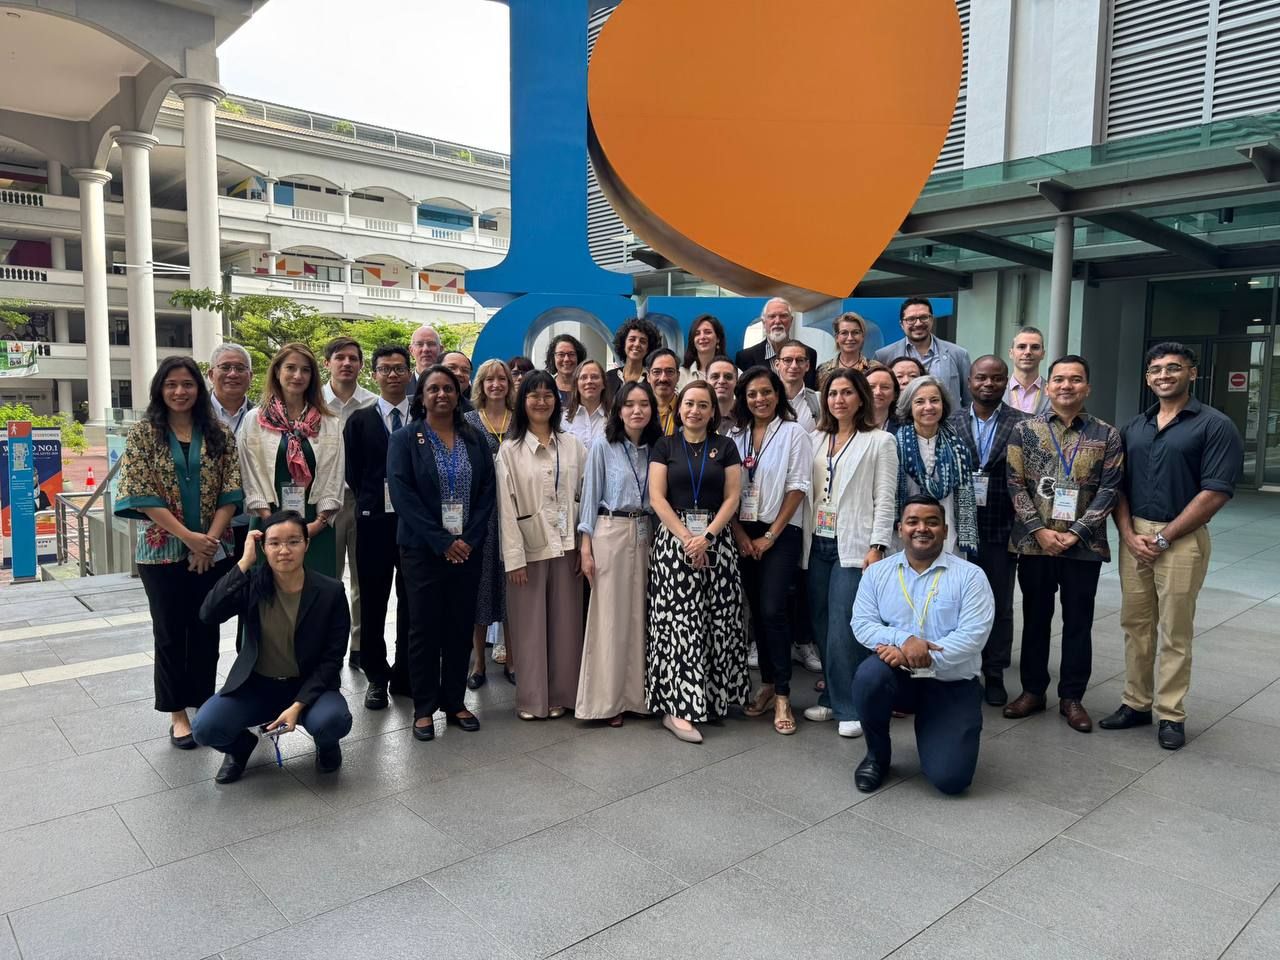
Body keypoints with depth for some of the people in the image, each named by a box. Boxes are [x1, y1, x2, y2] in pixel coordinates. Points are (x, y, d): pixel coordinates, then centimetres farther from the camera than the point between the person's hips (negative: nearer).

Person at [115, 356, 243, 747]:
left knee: (206, 628, 10)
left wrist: (210, 539, -12)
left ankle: (204, 703, 24)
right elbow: (142, 494, -9)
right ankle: (177, 713, 19)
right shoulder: (143, 433, -2)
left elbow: (230, 491, -1)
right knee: (170, 632, 7)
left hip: (213, 550, 2)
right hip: (163, 550, -1)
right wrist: (189, 537, -15)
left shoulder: (218, 433, 3)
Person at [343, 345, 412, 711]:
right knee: (373, 602, 8)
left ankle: (405, 675, 21)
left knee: (411, 602, 8)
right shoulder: (360, 420, 5)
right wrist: (371, 502, 2)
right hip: (375, 521, 0)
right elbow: (352, 472, 5)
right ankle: (376, 677, 20)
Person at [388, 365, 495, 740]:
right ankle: (424, 708, 14)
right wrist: (442, 541, -14)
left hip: (467, 549, 3)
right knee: (425, 628, 3)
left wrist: (470, 538, -9)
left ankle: (455, 702, 19)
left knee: (461, 627, 7)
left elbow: (488, 491, 4)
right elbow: (402, 494, -9)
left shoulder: (475, 440, 9)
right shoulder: (404, 439, -1)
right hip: (423, 550, -3)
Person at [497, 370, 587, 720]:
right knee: (529, 625, 4)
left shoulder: (572, 445, 7)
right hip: (529, 548, -2)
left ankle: (560, 695, 19)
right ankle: (530, 699, 15)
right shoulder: (510, 450, 0)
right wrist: (514, 557, -10)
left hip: (566, 546, 2)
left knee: (565, 623, 6)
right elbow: (506, 507, -5)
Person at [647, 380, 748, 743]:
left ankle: (714, 697, 14)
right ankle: (679, 707, -4)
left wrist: (706, 536, -11)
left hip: (716, 540, 2)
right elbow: (657, 498, -2)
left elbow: (732, 497, 2)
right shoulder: (665, 446, 5)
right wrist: (686, 538, -12)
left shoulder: (725, 447, 9)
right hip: (674, 539, -2)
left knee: (717, 620, 1)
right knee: (678, 620, -6)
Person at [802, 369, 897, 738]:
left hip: (853, 546, -5)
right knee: (822, 624, 7)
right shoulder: (816, 440, 14)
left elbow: (885, 499, -4)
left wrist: (877, 547, -12)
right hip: (818, 542, 5)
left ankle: (850, 708, 2)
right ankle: (831, 697, 20)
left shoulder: (880, 441, 1)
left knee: (843, 626, -9)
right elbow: (806, 492, 11)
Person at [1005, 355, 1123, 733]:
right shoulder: (1025, 430, 3)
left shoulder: (1106, 435, 3)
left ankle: (1071, 697, 21)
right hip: (1034, 542, 0)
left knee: (1078, 622, 8)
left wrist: (1076, 533, -12)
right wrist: (1039, 530, -11)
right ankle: (1032, 690, 23)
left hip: (1084, 545, 0)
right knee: (1035, 618, 10)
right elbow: (1015, 484, -2)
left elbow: (1109, 489, -2)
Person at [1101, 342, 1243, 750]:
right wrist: (1128, 534, -4)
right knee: (1135, 625, 10)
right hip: (1134, 537, 5)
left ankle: (1171, 714, 15)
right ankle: (1136, 703, 22)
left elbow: (1216, 492, -11)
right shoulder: (1133, 428, 12)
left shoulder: (1215, 425, -4)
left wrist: (1163, 538, -12)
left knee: (1175, 632, 3)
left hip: (1182, 539, -5)